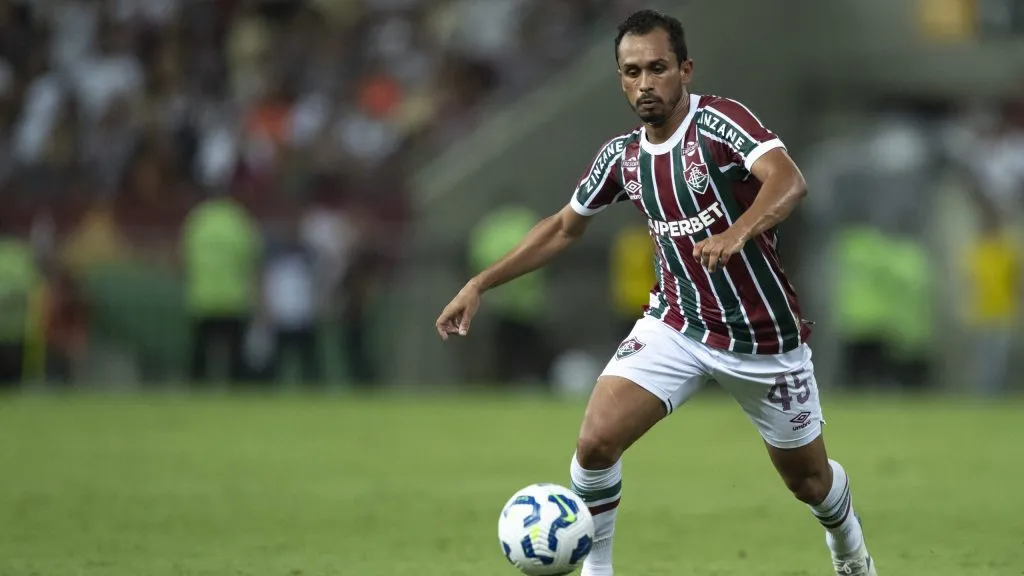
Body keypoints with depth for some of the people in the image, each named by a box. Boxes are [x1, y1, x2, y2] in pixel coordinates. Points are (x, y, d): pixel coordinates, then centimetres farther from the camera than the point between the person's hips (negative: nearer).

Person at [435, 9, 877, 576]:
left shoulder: (719, 121, -17)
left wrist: (738, 232, -53)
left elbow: (789, 180, -34)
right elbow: (564, 227, 15)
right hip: (676, 323, 4)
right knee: (595, 442, -17)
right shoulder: (622, 156, 0)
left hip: (763, 336, -3)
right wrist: (479, 284, 9)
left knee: (808, 479, 11)